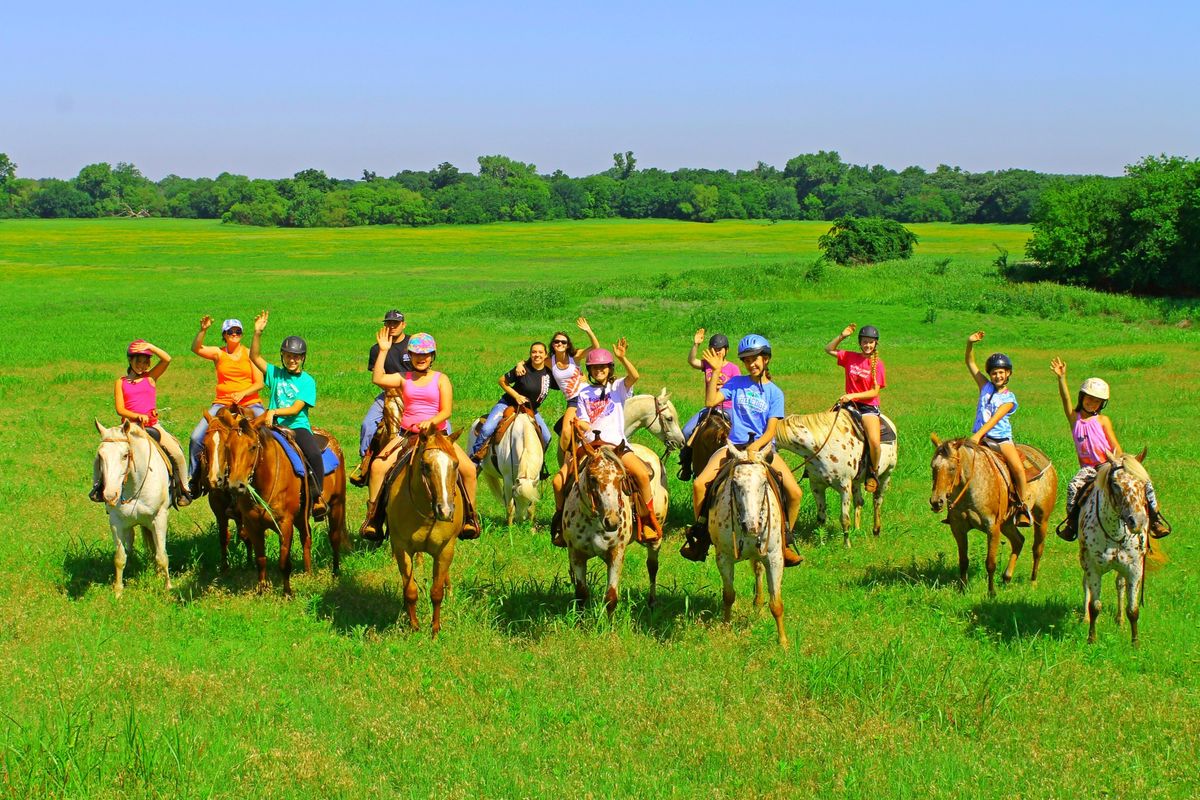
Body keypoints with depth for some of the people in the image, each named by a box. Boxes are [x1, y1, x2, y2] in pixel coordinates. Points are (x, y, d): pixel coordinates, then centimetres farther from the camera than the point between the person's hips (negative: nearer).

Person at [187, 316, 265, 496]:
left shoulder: (249, 354, 6)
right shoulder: (218, 353, 7)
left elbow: (259, 383, 2)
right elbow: (196, 348, -11)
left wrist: (243, 393, -14)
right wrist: (203, 330, -26)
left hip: (250, 403, -1)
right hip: (222, 404, 1)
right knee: (197, 437, -14)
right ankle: (195, 480, 1)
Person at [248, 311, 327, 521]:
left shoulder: (307, 381, 2)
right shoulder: (275, 374, 11)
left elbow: (296, 409, -9)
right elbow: (254, 356, 3)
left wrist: (275, 412, -25)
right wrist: (258, 333, -8)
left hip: (298, 426, -3)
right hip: (274, 426, 3)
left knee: (314, 453, -29)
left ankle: (319, 495, -16)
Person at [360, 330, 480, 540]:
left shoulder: (441, 379, 4)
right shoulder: (404, 378, 10)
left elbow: (447, 411, -5)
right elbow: (378, 379, -6)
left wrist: (431, 421, -24)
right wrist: (383, 351, -6)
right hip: (407, 434, 1)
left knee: (468, 468, -19)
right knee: (378, 466, -21)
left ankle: (470, 515, -1)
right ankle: (373, 516, -11)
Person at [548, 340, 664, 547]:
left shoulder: (618, 387, 10)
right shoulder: (584, 394, 15)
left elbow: (634, 376, -12)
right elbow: (584, 423, 7)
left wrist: (622, 357, -26)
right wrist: (579, 424, -17)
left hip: (616, 443, -2)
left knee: (642, 474, -28)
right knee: (559, 481, -15)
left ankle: (647, 521, -12)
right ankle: (561, 517, 12)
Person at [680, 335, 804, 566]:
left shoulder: (775, 393, 2)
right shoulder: (736, 383, 7)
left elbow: (771, 431, -5)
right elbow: (710, 401, -7)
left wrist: (754, 447, -23)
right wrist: (716, 371, -8)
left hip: (763, 447, -1)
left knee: (795, 492, -18)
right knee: (699, 484, -20)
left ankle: (785, 542, 3)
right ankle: (701, 535, 0)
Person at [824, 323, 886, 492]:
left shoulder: (877, 364, -3)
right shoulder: (850, 357, 7)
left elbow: (875, 392, -8)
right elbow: (828, 349, 13)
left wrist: (852, 395, -18)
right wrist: (842, 336, 0)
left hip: (869, 407, -4)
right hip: (849, 404, 4)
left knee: (874, 443, -26)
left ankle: (873, 472, 2)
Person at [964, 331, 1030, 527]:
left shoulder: (1009, 398, -1)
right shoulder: (986, 387, 11)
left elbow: (995, 419, -15)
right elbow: (970, 363, 11)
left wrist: (979, 434, -27)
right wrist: (970, 344, -5)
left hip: (1002, 439, -4)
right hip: (981, 437, 4)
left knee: (1018, 468, -25)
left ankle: (1023, 507, -12)